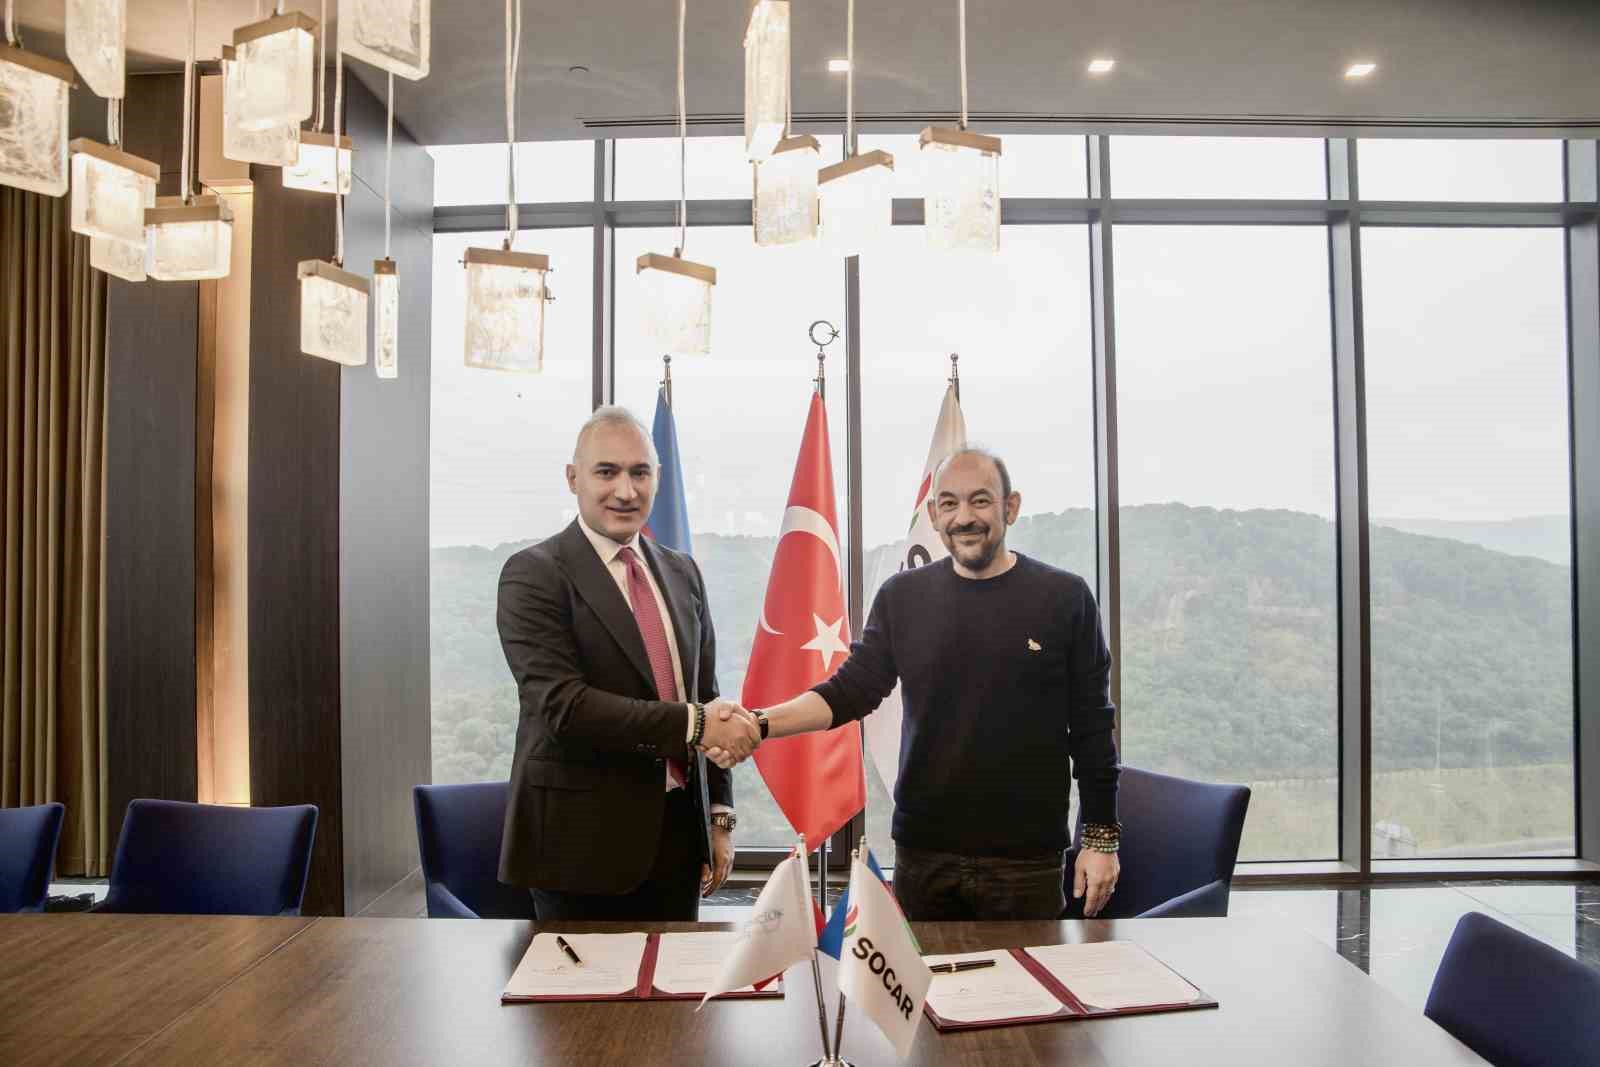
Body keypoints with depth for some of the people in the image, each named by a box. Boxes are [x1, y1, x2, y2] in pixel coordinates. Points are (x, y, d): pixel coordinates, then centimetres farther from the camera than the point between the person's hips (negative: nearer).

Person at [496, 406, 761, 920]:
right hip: (583, 842, -5)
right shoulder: (533, 574, -10)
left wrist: (720, 817, 8)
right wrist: (693, 724, -23)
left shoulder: (681, 573, 9)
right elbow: (562, 704, -20)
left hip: (678, 837, 6)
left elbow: (705, 696, 12)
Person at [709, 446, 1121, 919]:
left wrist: (1102, 836, -2)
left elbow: (1092, 727, -1)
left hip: (1026, 859, -2)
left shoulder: (1064, 597, -4)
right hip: (923, 852, 2)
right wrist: (759, 724, -16)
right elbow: (851, 689, -1)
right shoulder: (903, 596, 2)